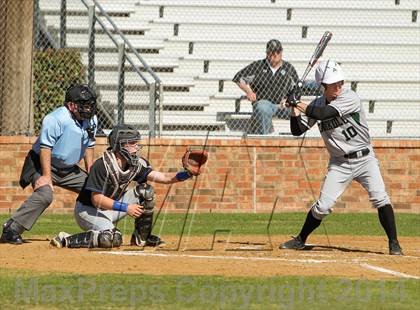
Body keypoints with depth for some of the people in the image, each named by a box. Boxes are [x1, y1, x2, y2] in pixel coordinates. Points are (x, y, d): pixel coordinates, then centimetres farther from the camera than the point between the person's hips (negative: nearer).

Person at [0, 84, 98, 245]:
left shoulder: (91, 120, 1)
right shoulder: (55, 119, -24)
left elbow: (89, 146, 14)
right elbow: (45, 148, -26)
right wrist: (46, 176, -30)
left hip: (69, 169, 8)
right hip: (42, 164, -8)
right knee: (44, 195, -32)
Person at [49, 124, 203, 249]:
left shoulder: (136, 164, -5)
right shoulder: (102, 165, -26)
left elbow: (163, 177, -9)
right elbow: (97, 199, -27)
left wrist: (186, 174, -25)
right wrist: (125, 208, -30)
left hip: (110, 207, 8)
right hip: (88, 210, -8)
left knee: (145, 191, -4)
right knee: (113, 239, -32)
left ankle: (141, 237, 8)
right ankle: (66, 240, -17)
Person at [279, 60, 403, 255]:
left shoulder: (349, 98, -14)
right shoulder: (317, 105, 1)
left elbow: (325, 113, -27)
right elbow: (297, 130, 4)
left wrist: (299, 104, -20)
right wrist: (295, 109, -13)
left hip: (364, 159, -3)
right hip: (340, 164, 3)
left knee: (380, 198, -18)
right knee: (323, 206, -4)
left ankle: (393, 243, -9)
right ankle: (300, 240, 16)